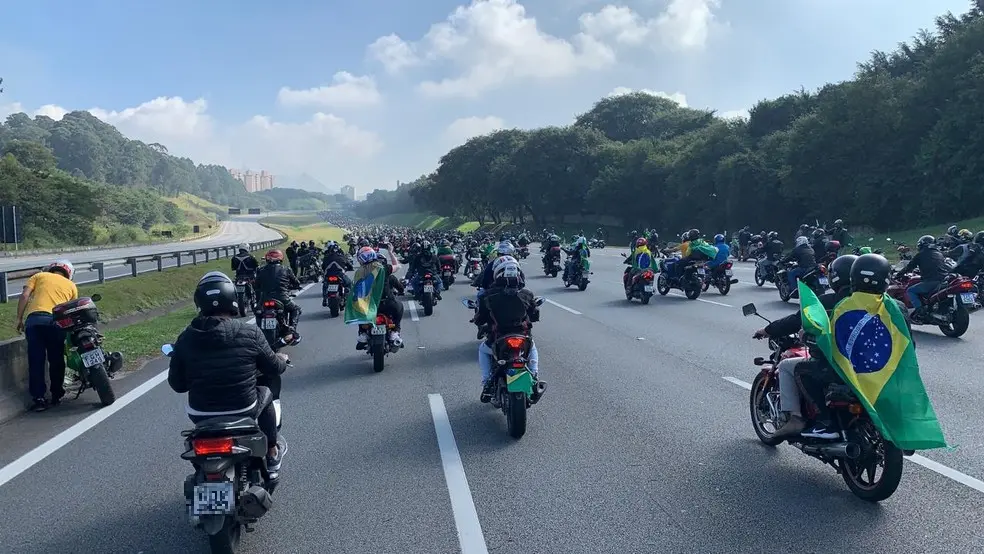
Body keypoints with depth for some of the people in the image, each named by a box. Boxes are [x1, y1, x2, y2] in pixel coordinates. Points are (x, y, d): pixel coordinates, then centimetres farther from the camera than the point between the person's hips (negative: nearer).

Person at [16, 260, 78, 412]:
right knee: (56, 360, 14)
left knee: (36, 361, 3)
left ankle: (39, 399, 1)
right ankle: (56, 396, 21)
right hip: (57, 321, 1)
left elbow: (24, 296, 7)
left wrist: (19, 318, 9)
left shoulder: (39, 276, 22)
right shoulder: (71, 285, 25)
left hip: (34, 319, -1)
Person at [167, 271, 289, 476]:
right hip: (243, 412, -2)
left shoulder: (186, 338, -8)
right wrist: (282, 359, 23)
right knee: (265, 393, 29)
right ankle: (272, 454, 38)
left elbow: (177, 384, 1)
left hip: (200, 416, 2)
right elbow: (274, 370, 0)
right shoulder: (250, 333, -14)